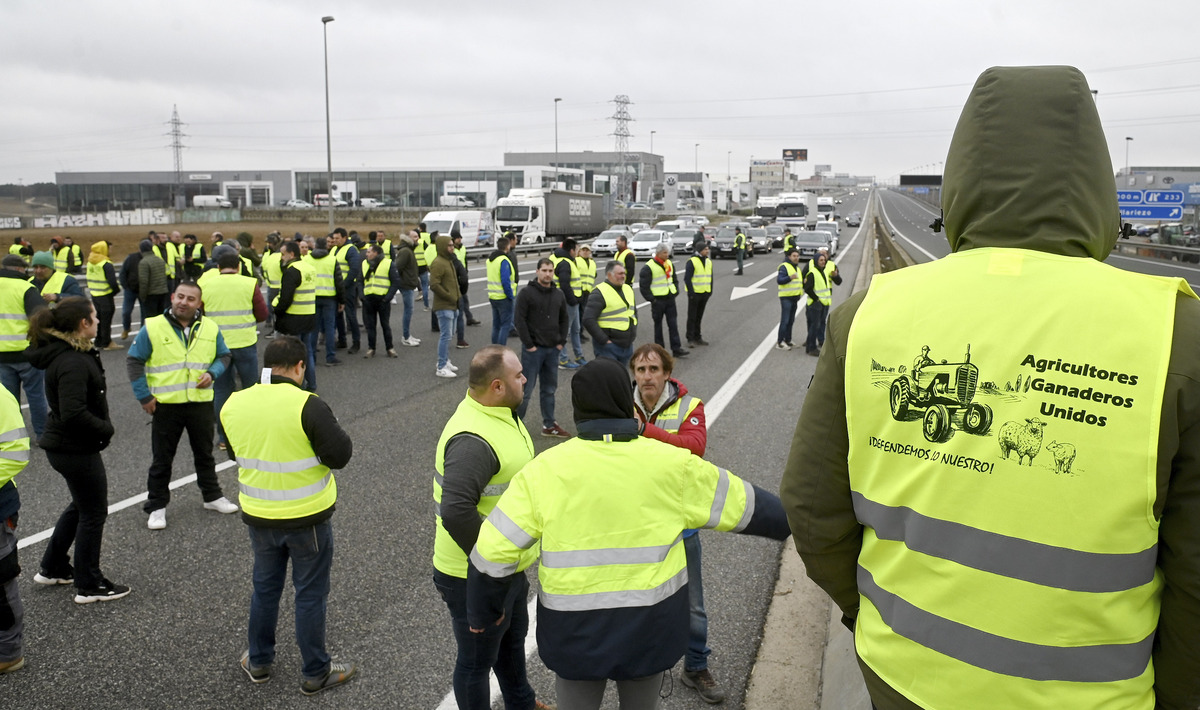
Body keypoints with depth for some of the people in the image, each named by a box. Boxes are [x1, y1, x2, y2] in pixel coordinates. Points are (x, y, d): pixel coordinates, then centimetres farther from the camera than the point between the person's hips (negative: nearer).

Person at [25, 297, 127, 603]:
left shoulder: (67, 353, 5)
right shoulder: (73, 363, -26)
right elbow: (74, 414, -32)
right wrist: (105, 428, -19)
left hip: (65, 446, 10)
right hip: (77, 449, -10)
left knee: (81, 505, 26)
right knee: (94, 513, 4)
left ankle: (53, 568, 39)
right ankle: (89, 586, 18)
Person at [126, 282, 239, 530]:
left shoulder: (210, 328, 1)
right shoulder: (153, 327, -8)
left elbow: (224, 356, 13)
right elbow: (133, 361, -3)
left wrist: (212, 373, -8)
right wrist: (144, 396, -7)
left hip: (201, 403, 3)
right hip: (165, 405, -2)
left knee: (205, 454, 17)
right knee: (162, 459, 8)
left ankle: (212, 496, 33)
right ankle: (157, 506, 21)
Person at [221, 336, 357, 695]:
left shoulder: (233, 404, -5)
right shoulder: (307, 406, -23)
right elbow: (340, 455, -19)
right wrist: (331, 427, -2)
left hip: (258, 516, 5)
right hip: (308, 518, -5)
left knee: (265, 587, 23)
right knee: (311, 594, 10)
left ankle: (259, 662, 38)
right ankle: (316, 673, 23)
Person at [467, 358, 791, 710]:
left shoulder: (543, 470, -12)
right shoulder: (672, 465, -11)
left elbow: (493, 552, -11)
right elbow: (744, 504, 2)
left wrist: (482, 612, 6)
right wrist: (790, 521, 21)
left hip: (575, 634, -1)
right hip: (649, 630, 1)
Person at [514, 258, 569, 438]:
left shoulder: (558, 294, 10)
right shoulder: (527, 292, -9)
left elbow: (564, 319, 18)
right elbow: (519, 320, -13)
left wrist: (561, 342, 7)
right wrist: (529, 345, -14)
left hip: (552, 349, 6)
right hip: (533, 349, -6)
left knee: (550, 389, 13)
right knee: (526, 389, -4)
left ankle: (549, 425, 23)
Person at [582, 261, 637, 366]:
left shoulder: (628, 289, 13)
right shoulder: (599, 293, -13)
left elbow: (634, 311, 29)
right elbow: (588, 320, -19)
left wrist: (633, 332, 16)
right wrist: (604, 340, -19)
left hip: (628, 345, 8)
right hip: (608, 347, -8)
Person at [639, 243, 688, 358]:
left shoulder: (670, 264, 10)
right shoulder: (648, 267, -11)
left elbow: (675, 279, 23)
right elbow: (643, 285, -10)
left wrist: (675, 292, 11)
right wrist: (651, 298, -12)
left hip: (670, 299, 5)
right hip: (658, 300, -5)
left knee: (673, 324, 2)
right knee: (658, 325, 6)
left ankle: (676, 349, 4)